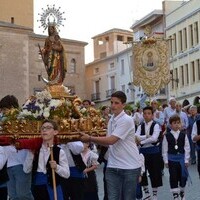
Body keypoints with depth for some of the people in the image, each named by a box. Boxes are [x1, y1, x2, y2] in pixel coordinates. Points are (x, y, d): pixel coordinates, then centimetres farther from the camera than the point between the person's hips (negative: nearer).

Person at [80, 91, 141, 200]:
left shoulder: (127, 120, -15)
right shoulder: (111, 120, 10)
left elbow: (111, 140, -21)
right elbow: (109, 142, 11)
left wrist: (90, 138, -16)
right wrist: (91, 139, -3)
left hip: (130, 167, -6)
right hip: (113, 167, 6)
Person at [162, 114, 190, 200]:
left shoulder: (183, 135, -1)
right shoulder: (167, 136, -4)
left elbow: (187, 148, 0)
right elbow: (165, 149, -2)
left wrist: (186, 160, -5)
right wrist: (166, 160, -5)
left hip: (182, 158, 1)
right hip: (172, 158, -1)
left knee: (183, 176, 7)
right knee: (173, 177, 1)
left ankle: (182, 191, 29)